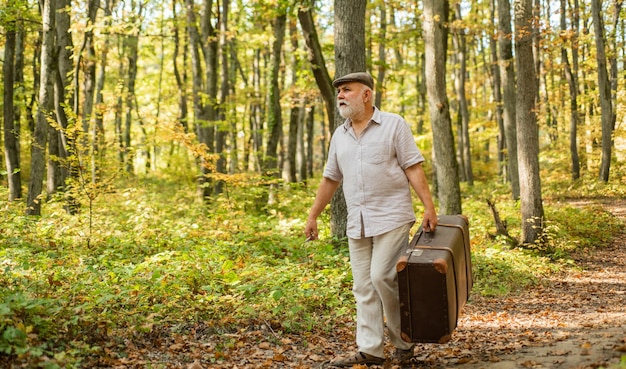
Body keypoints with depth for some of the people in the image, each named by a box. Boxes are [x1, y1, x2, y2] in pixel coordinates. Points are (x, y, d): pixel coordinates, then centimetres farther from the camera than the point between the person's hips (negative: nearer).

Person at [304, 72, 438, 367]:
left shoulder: (393, 125, 0)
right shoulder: (340, 135, 15)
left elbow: (414, 168, -5)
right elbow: (330, 179, 19)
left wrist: (429, 207, -14)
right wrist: (312, 216, 16)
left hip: (391, 218, -6)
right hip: (357, 223, 6)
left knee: (382, 277, -13)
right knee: (364, 287, 4)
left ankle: (404, 340, 6)